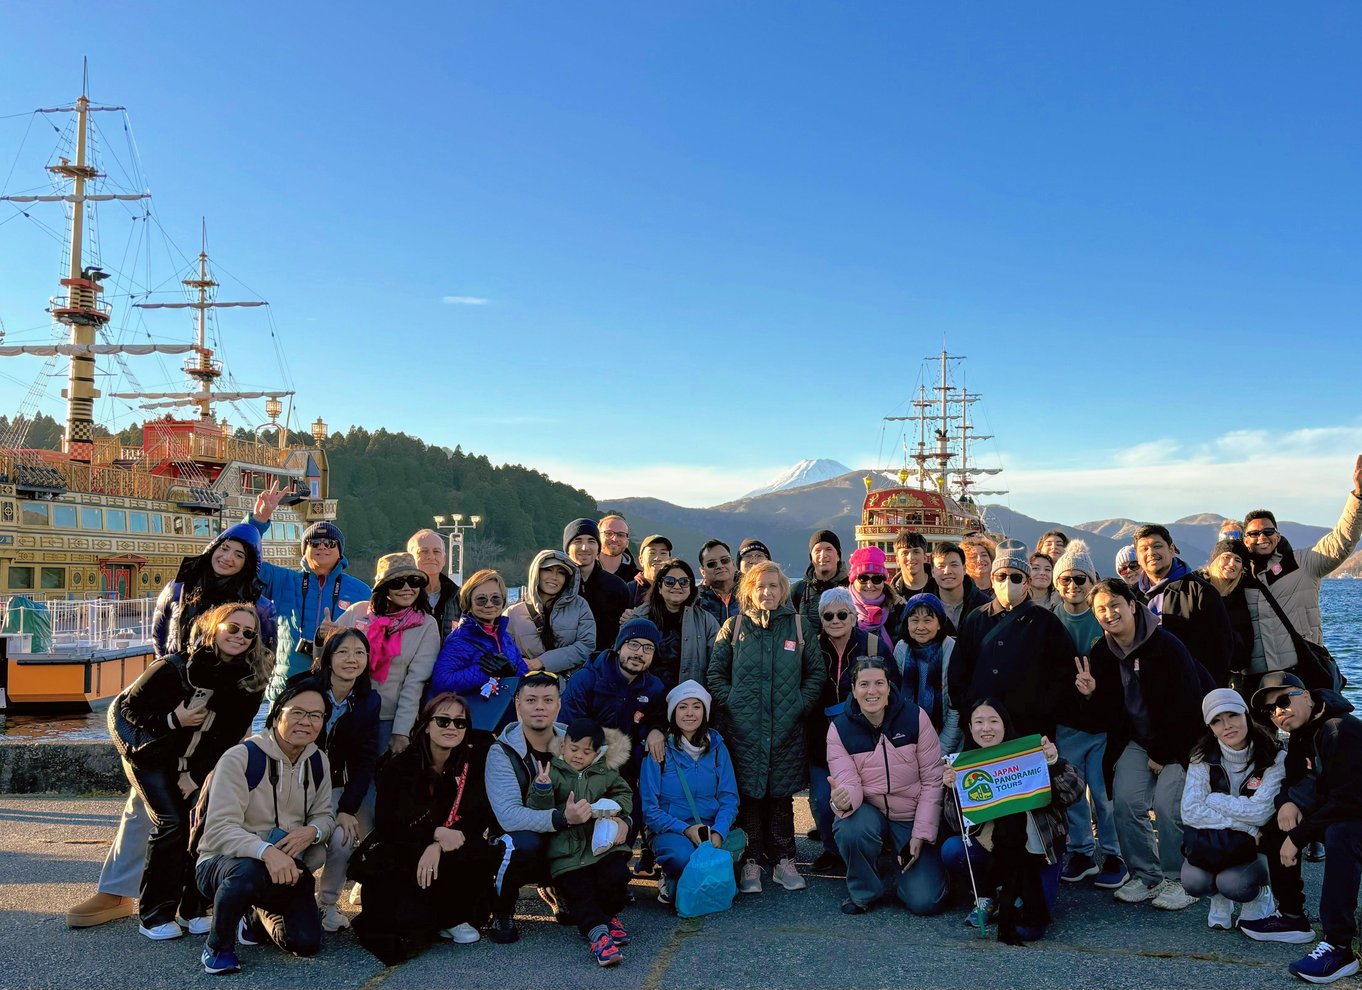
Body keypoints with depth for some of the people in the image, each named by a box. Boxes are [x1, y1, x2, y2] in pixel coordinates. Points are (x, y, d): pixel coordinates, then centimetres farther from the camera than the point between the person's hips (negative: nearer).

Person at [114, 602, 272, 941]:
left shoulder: (250, 680, -12)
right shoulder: (173, 668, -22)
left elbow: (231, 734, -6)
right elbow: (126, 708, -14)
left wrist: (196, 774, -13)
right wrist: (172, 720, -27)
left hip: (198, 763, 3)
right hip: (151, 757, -3)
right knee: (172, 824, -17)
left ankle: (195, 909, 1)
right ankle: (153, 914, -3)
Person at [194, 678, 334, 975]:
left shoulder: (318, 762, 2)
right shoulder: (240, 758, -19)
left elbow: (324, 816, 8)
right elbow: (220, 828, -26)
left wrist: (312, 831, -18)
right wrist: (266, 851, -44)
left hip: (284, 868, 5)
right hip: (222, 862, -5)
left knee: (307, 942, -13)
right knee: (248, 871, -41)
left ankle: (258, 917, 23)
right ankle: (217, 945, -10)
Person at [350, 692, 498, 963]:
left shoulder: (473, 762, -2)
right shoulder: (398, 768, -6)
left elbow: (480, 818, -8)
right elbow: (386, 826, -10)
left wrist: (438, 847, -24)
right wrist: (436, 833, -26)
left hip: (451, 851, 3)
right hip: (399, 859, -2)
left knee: (482, 857, -30)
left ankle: (452, 919, -4)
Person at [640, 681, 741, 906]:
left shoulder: (716, 746, 6)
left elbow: (729, 798, 3)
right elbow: (649, 809, -5)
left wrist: (718, 832, -16)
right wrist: (685, 829, -18)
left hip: (711, 827, 3)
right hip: (670, 829, -3)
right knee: (683, 856, -37)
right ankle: (671, 881, 2)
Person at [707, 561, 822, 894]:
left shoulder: (799, 627, 7)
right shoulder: (734, 627, 5)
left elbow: (815, 673, 10)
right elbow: (715, 673, 6)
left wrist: (801, 705, -1)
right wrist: (731, 704, -5)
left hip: (787, 729, 1)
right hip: (743, 729, -1)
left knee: (782, 795, 7)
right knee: (748, 793, 2)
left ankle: (784, 861, 17)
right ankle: (752, 862, 12)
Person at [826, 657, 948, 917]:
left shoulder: (915, 717, -10)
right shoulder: (840, 729, -9)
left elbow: (933, 780, -7)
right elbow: (848, 783, -14)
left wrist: (921, 834, -11)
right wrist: (844, 799, -40)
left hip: (913, 816, 0)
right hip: (870, 811, 1)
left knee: (925, 902, -14)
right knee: (850, 830, -35)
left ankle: (905, 870, 22)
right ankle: (864, 891, -4)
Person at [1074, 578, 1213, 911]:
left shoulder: (1166, 646, -20)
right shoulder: (1102, 653, -2)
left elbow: (1187, 707, -18)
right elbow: (1109, 716, 1)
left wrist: (1163, 755, -14)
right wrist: (1091, 695, -20)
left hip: (1182, 740, -6)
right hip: (1138, 740, 6)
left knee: (1168, 802, -17)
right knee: (1125, 800, -7)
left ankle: (1180, 881, 1)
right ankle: (1144, 875, 9)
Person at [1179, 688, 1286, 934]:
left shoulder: (1274, 758, -13)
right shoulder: (1203, 757, -8)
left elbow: (1259, 812, -22)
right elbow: (1190, 811, -19)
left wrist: (1212, 799, -15)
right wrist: (1245, 827, -25)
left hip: (1257, 848, -2)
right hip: (1211, 846, 2)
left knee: (1233, 883, -32)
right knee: (1193, 881, -28)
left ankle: (1259, 896, 5)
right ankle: (1219, 899, 8)